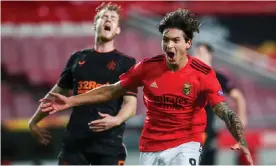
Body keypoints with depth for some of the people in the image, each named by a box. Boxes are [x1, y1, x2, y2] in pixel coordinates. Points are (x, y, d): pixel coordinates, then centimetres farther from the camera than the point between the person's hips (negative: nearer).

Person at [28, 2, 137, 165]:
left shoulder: (126, 62, 3)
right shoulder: (78, 58, 13)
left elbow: (131, 104, -5)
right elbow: (58, 93, 23)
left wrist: (116, 120, -26)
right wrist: (34, 121, 23)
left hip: (109, 142, -3)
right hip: (75, 139, 3)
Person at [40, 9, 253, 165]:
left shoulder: (203, 74, -13)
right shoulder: (148, 67, -5)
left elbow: (225, 111, -17)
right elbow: (112, 90, 6)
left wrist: (242, 140, -35)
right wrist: (71, 101, 3)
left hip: (185, 144, -4)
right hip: (151, 147, 4)